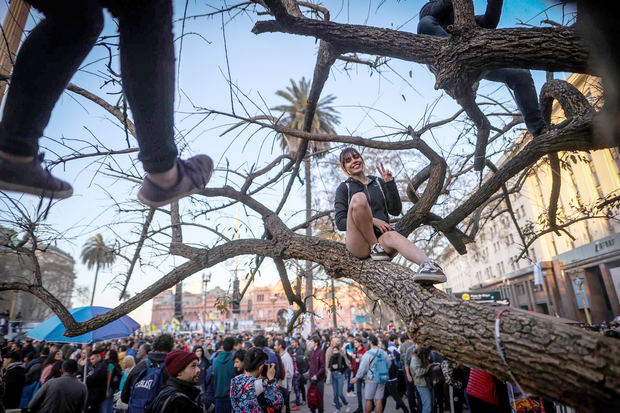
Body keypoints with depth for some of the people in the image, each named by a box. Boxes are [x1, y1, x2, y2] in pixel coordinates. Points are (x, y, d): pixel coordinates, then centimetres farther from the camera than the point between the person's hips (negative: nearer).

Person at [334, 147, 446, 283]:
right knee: (359, 197, -25)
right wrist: (372, 220, -14)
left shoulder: (379, 182, 20)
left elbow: (396, 210, 12)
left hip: (381, 236, 2)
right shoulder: (344, 188, 10)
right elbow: (340, 223, -1)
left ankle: (428, 264, -60)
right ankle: (374, 247, -19)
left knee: (392, 235, -35)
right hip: (359, 244, -2)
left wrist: (390, 184, -1)